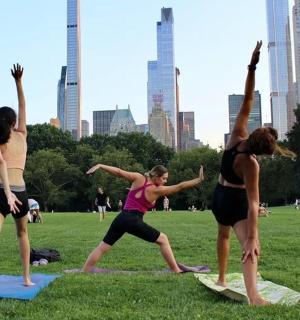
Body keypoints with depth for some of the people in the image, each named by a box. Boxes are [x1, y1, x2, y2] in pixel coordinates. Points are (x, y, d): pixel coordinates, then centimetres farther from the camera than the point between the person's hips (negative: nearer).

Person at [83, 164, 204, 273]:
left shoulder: (138, 178, 4)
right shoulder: (157, 190, -4)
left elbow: (118, 172, 1)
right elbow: (180, 186, -5)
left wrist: (99, 166, 4)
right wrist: (199, 180, 0)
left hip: (121, 218, 5)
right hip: (134, 221, -4)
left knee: (102, 248, 12)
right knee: (163, 239, 11)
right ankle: (176, 270, 11)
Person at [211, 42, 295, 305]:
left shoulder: (237, 136, -13)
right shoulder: (250, 164, -27)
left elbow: (247, 100, -12)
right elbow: (253, 203, -33)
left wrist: (252, 67, -17)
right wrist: (253, 237, -35)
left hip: (220, 196, 8)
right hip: (237, 200, -8)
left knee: (224, 236, 29)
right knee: (250, 247, -19)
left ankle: (221, 278, 40)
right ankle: (253, 295, -41)